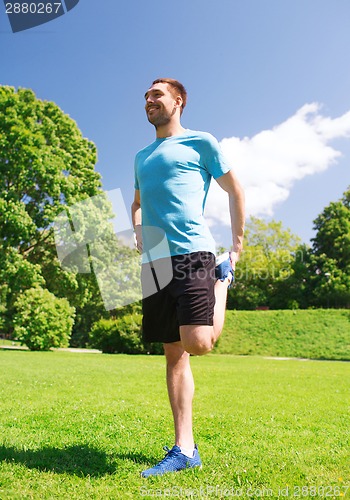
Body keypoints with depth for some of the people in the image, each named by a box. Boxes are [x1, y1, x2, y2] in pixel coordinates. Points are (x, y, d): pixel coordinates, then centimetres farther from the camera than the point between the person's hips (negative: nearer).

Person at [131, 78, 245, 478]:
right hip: (155, 261, 6)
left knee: (197, 343, -20)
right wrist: (138, 232, 14)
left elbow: (235, 190, 9)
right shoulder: (141, 157, 23)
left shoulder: (201, 142, 7)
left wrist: (238, 246, 5)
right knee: (173, 353, 5)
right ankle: (184, 449, 14)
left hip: (192, 253, -5)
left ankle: (223, 277, 13)